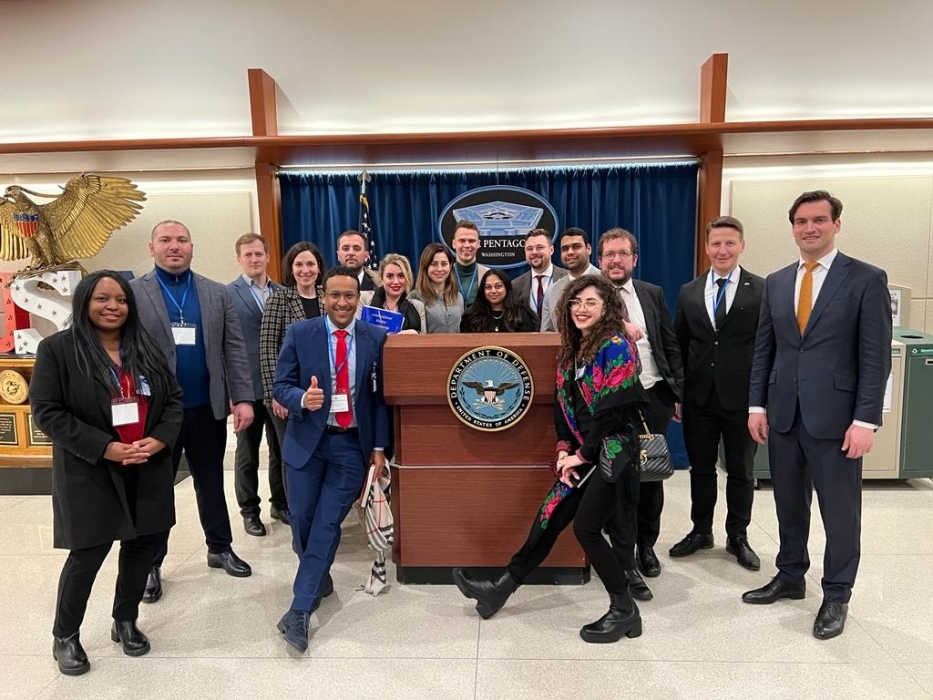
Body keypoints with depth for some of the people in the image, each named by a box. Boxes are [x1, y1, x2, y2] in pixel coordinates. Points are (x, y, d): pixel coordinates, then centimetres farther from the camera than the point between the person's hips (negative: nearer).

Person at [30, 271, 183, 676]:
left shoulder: (145, 348, 7)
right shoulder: (57, 348, -6)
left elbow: (174, 398, 7)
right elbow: (47, 412, -11)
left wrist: (158, 440, -10)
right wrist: (105, 448, -19)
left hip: (148, 470, 4)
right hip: (91, 473, -4)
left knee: (141, 545, 12)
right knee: (88, 554, 2)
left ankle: (125, 622, 33)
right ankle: (65, 637, 26)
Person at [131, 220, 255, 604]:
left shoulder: (217, 293, 5)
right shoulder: (131, 292, -2)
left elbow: (234, 348, 2)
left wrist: (243, 398, -6)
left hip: (207, 408, 2)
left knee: (212, 482, 16)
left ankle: (220, 548, 33)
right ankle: (151, 564, 27)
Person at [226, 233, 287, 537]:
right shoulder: (227, 294, -5)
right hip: (248, 386, -3)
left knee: (281, 450, 14)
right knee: (247, 454, 11)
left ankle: (280, 504, 30)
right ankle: (249, 511, 25)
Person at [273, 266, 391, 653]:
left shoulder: (376, 338, -2)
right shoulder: (299, 334, -3)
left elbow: (380, 396, 1)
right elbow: (281, 385, -2)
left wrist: (379, 446, -1)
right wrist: (302, 398, -25)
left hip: (352, 444, 0)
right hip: (307, 440, 1)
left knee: (328, 522, -2)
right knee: (301, 518, 8)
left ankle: (300, 609, 9)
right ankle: (319, 577, 37)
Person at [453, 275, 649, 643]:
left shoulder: (616, 347, -13)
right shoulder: (572, 349, 11)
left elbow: (613, 409, -18)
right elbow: (563, 405, 11)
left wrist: (584, 454, -12)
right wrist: (564, 450, 1)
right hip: (582, 453, 7)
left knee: (586, 528, -8)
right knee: (550, 517, 9)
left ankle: (624, 610, 12)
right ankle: (502, 589, 20)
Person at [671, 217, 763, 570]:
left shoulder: (763, 291, -3)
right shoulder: (688, 292, 6)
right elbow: (679, 346, 8)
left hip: (742, 397, -2)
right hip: (699, 396, 3)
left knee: (740, 471, 12)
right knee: (700, 468, 13)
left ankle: (737, 537, 28)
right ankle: (701, 531, 30)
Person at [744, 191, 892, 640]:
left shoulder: (867, 279, -4)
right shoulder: (776, 282, 9)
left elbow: (875, 356, -7)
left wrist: (865, 420, -13)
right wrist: (757, 405, 4)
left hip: (834, 415, -4)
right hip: (783, 414, 4)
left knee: (840, 510, 8)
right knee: (789, 503, 15)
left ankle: (836, 596, 25)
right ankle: (790, 577, 33)